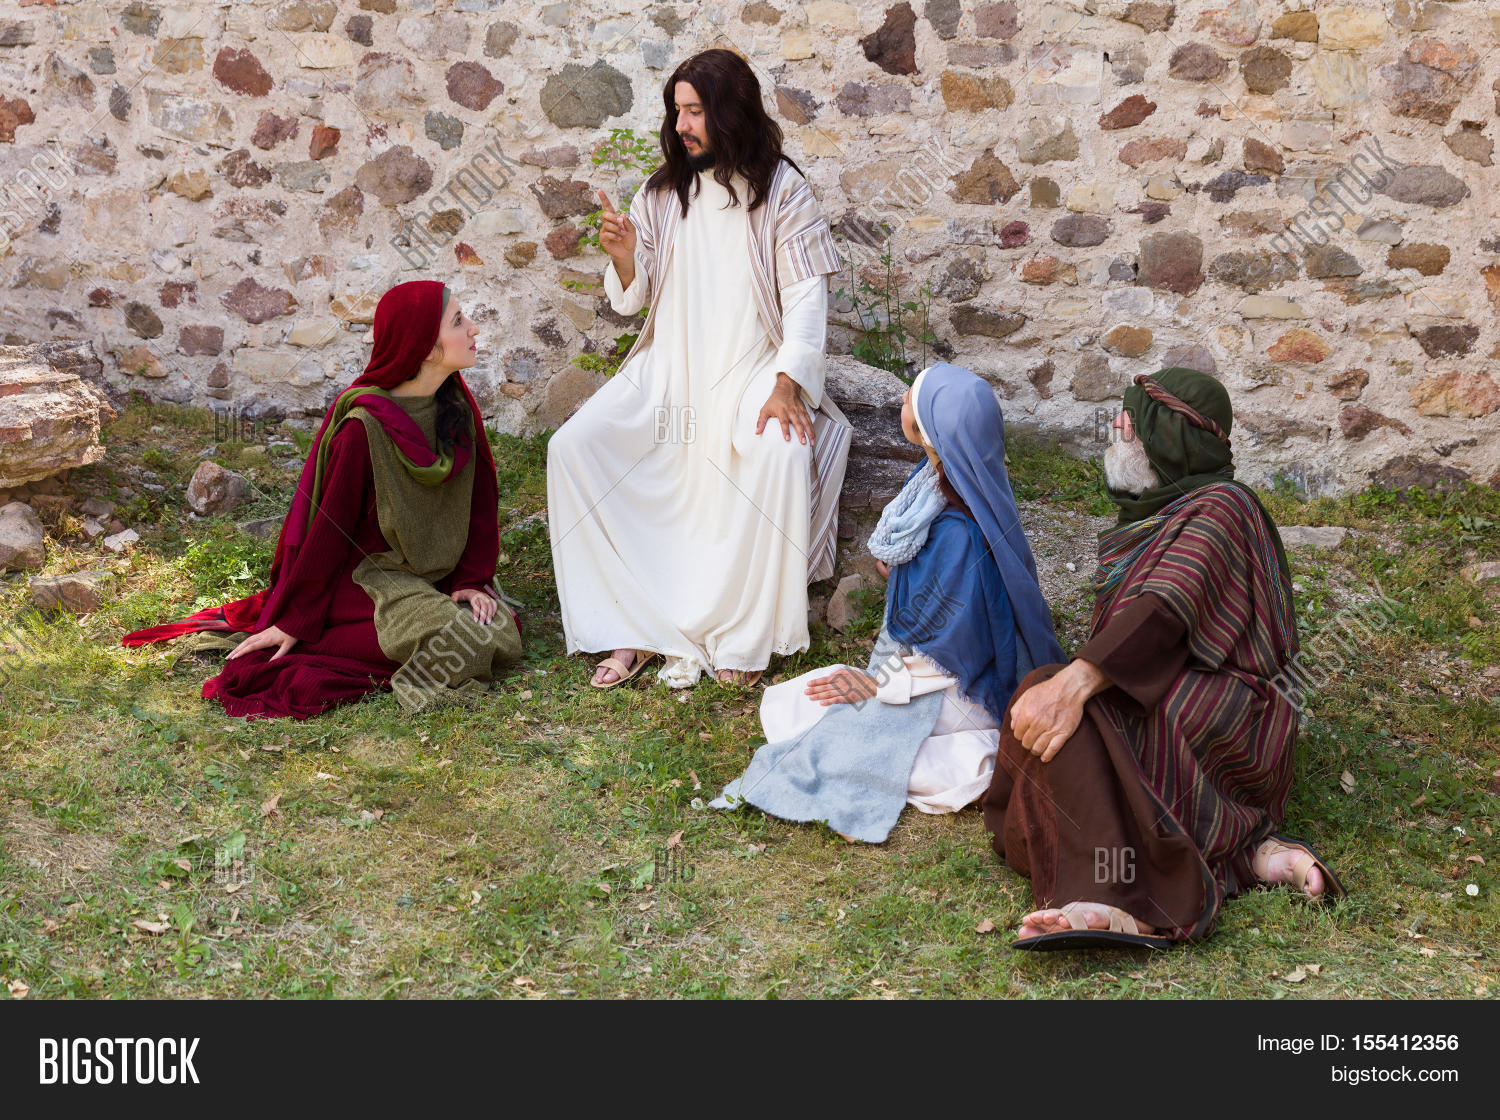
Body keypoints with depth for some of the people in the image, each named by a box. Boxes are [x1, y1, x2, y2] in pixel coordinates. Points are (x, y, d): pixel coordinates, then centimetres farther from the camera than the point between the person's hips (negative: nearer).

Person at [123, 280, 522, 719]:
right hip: (372, 576, -7)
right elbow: (330, 527, -14)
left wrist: (471, 579, -8)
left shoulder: (456, 404, -2)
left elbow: (480, 497, 3)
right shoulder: (365, 426, -21)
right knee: (454, 643, -27)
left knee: (502, 635, -14)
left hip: (439, 574, 7)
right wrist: (294, 621, -9)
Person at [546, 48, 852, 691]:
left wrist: (786, 384, -22)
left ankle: (741, 638, -20)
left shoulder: (781, 190, -2)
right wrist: (622, 254, -13)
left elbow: (806, 295, -8)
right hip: (668, 367, 4)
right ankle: (631, 629, -15)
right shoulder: (663, 191, 8)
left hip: (751, 368, -4)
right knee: (573, 445, -17)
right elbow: (632, 300, 10)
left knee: (780, 454, -36)